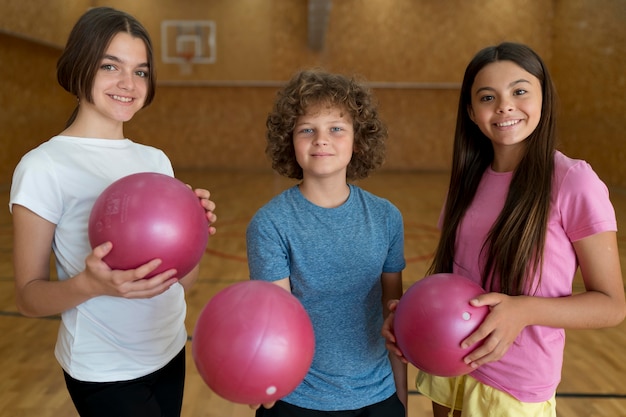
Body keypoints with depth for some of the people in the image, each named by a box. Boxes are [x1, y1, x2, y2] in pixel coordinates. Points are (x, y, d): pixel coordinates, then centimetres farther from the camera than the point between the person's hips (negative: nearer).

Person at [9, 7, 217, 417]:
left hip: (170, 353, 5)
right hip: (104, 374, -5)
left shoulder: (156, 160, 2)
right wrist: (90, 284, -31)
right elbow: (28, 297, -13)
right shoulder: (43, 167, -15)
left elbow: (183, 279, 1)